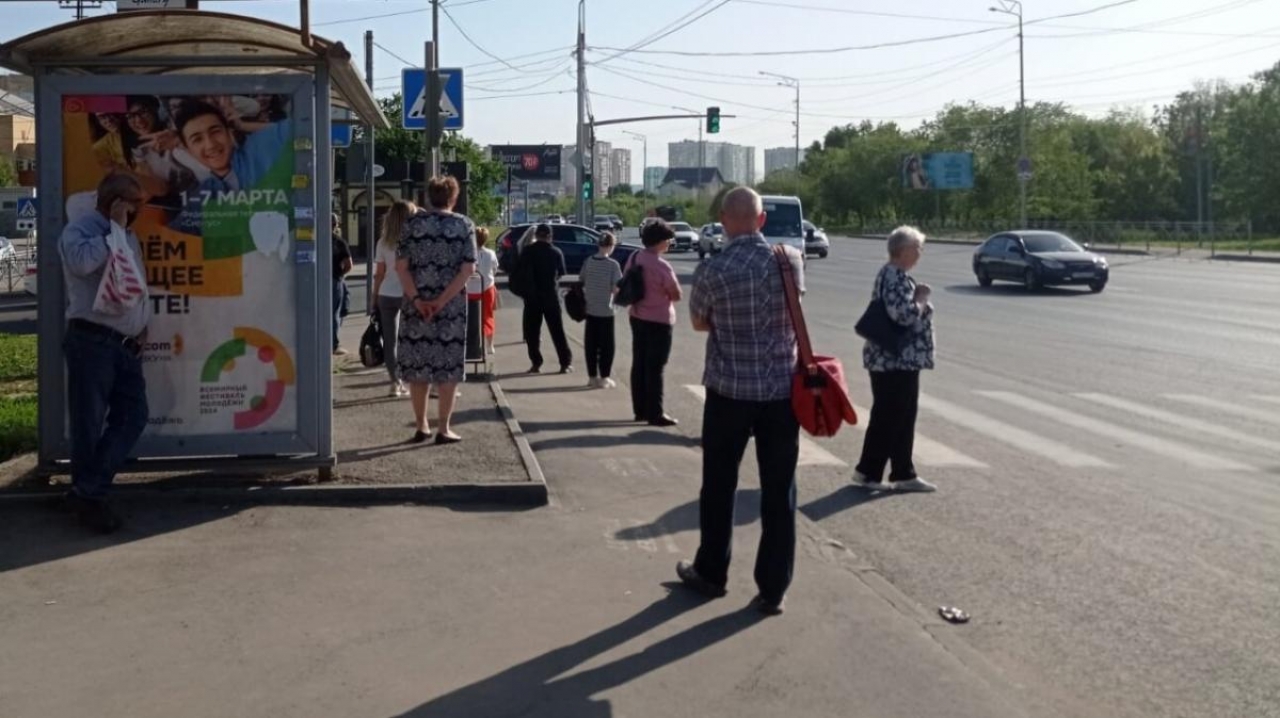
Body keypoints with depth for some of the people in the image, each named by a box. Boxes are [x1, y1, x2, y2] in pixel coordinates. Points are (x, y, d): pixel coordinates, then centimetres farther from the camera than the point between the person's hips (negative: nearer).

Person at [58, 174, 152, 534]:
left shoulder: (130, 238, 21)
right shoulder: (79, 230, -3)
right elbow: (82, 262, -26)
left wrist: (143, 323, 15)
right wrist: (114, 228, -14)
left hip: (127, 344, 8)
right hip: (92, 341, -8)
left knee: (133, 417, 1)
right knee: (89, 424, -1)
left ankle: (88, 492, 7)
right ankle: (88, 496, 10)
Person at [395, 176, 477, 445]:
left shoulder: (414, 223, 4)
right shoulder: (464, 225, 0)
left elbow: (401, 265, -4)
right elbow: (468, 269, -9)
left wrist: (416, 299, -8)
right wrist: (442, 300, -11)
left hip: (417, 306, 2)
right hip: (452, 307, -1)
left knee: (417, 364, 10)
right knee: (448, 366, 4)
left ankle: (421, 426, 15)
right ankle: (444, 428, 5)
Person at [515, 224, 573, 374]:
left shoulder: (528, 251, -5)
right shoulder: (556, 252, -1)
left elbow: (518, 271, -5)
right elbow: (561, 273, 6)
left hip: (532, 295, -1)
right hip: (551, 295, 1)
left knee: (532, 331, 8)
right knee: (557, 330, 6)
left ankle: (536, 363, 5)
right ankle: (566, 363, 5)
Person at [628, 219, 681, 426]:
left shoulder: (633, 258, 1)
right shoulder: (662, 266, -22)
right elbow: (677, 295, -14)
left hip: (637, 318, 8)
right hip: (659, 321, -8)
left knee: (639, 365, 13)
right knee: (655, 369, -1)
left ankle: (640, 410, 20)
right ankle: (655, 414, 3)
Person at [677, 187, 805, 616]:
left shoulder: (711, 272, -13)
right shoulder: (791, 260, -3)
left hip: (730, 391, -2)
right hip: (783, 390, 2)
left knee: (719, 487, 14)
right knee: (779, 492, 7)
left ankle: (711, 574, 27)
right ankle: (773, 590, 11)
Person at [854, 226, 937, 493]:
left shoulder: (895, 275, 15)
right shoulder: (896, 277, -18)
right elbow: (906, 314, -28)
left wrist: (918, 298, 6)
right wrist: (923, 297, -11)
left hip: (899, 360, 11)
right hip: (896, 361, -11)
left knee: (902, 419, 13)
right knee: (888, 418, -2)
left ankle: (903, 473, 19)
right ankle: (867, 470, 8)